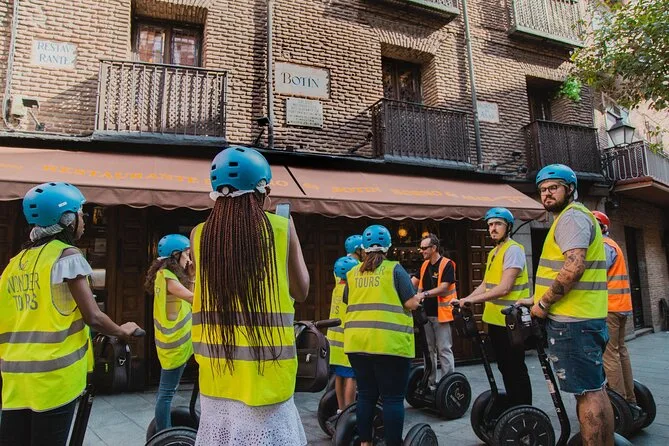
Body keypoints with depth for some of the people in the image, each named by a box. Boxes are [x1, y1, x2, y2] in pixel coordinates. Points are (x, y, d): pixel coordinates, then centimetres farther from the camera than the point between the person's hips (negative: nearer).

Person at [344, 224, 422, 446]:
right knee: (392, 397, 2)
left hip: (357, 341, 5)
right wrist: (418, 298, 16)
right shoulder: (394, 269, -1)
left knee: (366, 395, 15)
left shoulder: (352, 273, 11)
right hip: (389, 342, -4)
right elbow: (411, 303, -5)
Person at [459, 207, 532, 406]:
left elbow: (504, 288, -22)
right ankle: (512, 407, 30)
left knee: (516, 369, 0)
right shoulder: (493, 252, 15)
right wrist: (465, 300, 2)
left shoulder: (513, 250, -13)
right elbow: (485, 285, 15)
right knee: (504, 367, 18)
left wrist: (472, 300, -21)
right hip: (495, 319, 9)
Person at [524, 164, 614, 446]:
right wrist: (539, 299, 21)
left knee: (586, 392, -4)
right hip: (586, 317, 11)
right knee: (595, 389, 17)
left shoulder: (570, 216, -12)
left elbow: (574, 266, -26)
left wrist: (543, 303, -16)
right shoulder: (576, 216, 20)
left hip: (572, 320, -11)